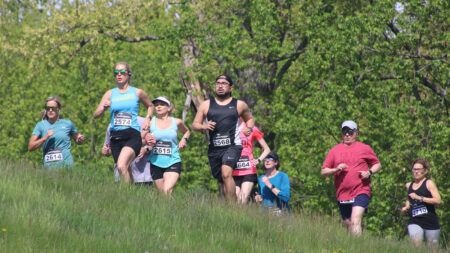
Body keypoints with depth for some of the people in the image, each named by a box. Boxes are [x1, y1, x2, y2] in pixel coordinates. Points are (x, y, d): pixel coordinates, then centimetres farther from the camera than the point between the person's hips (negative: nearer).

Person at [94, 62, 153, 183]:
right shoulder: (110, 94, 13)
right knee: (126, 171, 4)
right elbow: (95, 115, 9)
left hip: (132, 135, -4)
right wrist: (104, 108, -11)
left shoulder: (137, 93, 8)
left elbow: (150, 106, 27)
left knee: (122, 166, -27)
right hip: (116, 136, 4)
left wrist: (148, 118, 8)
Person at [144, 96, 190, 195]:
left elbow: (187, 131, 27)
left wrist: (184, 140, 6)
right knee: (161, 193, 6)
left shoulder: (176, 122, 6)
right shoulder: (150, 122, 3)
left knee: (167, 190, -22)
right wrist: (147, 142, -13)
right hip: (156, 163, 1)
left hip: (173, 162, -1)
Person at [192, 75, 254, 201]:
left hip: (232, 146, -3)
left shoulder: (239, 105, 12)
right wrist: (204, 126, -8)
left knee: (226, 174, -26)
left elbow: (249, 119, 28)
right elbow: (195, 124, 14)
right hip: (214, 148, 3)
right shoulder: (206, 105, 13)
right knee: (221, 181, 8)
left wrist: (249, 128, 6)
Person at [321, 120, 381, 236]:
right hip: (342, 195, 4)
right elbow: (323, 172, 11)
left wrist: (369, 172, -5)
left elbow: (377, 165, 16)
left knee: (355, 221, -21)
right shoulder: (334, 151, 12)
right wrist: (336, 169, -9)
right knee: (348, 224, 9)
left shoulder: (364, 148, 7)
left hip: (361, 192, -4)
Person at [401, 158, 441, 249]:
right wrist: (406, 207, 14)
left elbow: (438, 200, -14)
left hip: (430, 222, -3)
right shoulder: (409, 186, 14)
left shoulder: (428, 183, -1)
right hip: (415, 222, 3)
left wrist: (419, 198, -18)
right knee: (416, 242, -23)